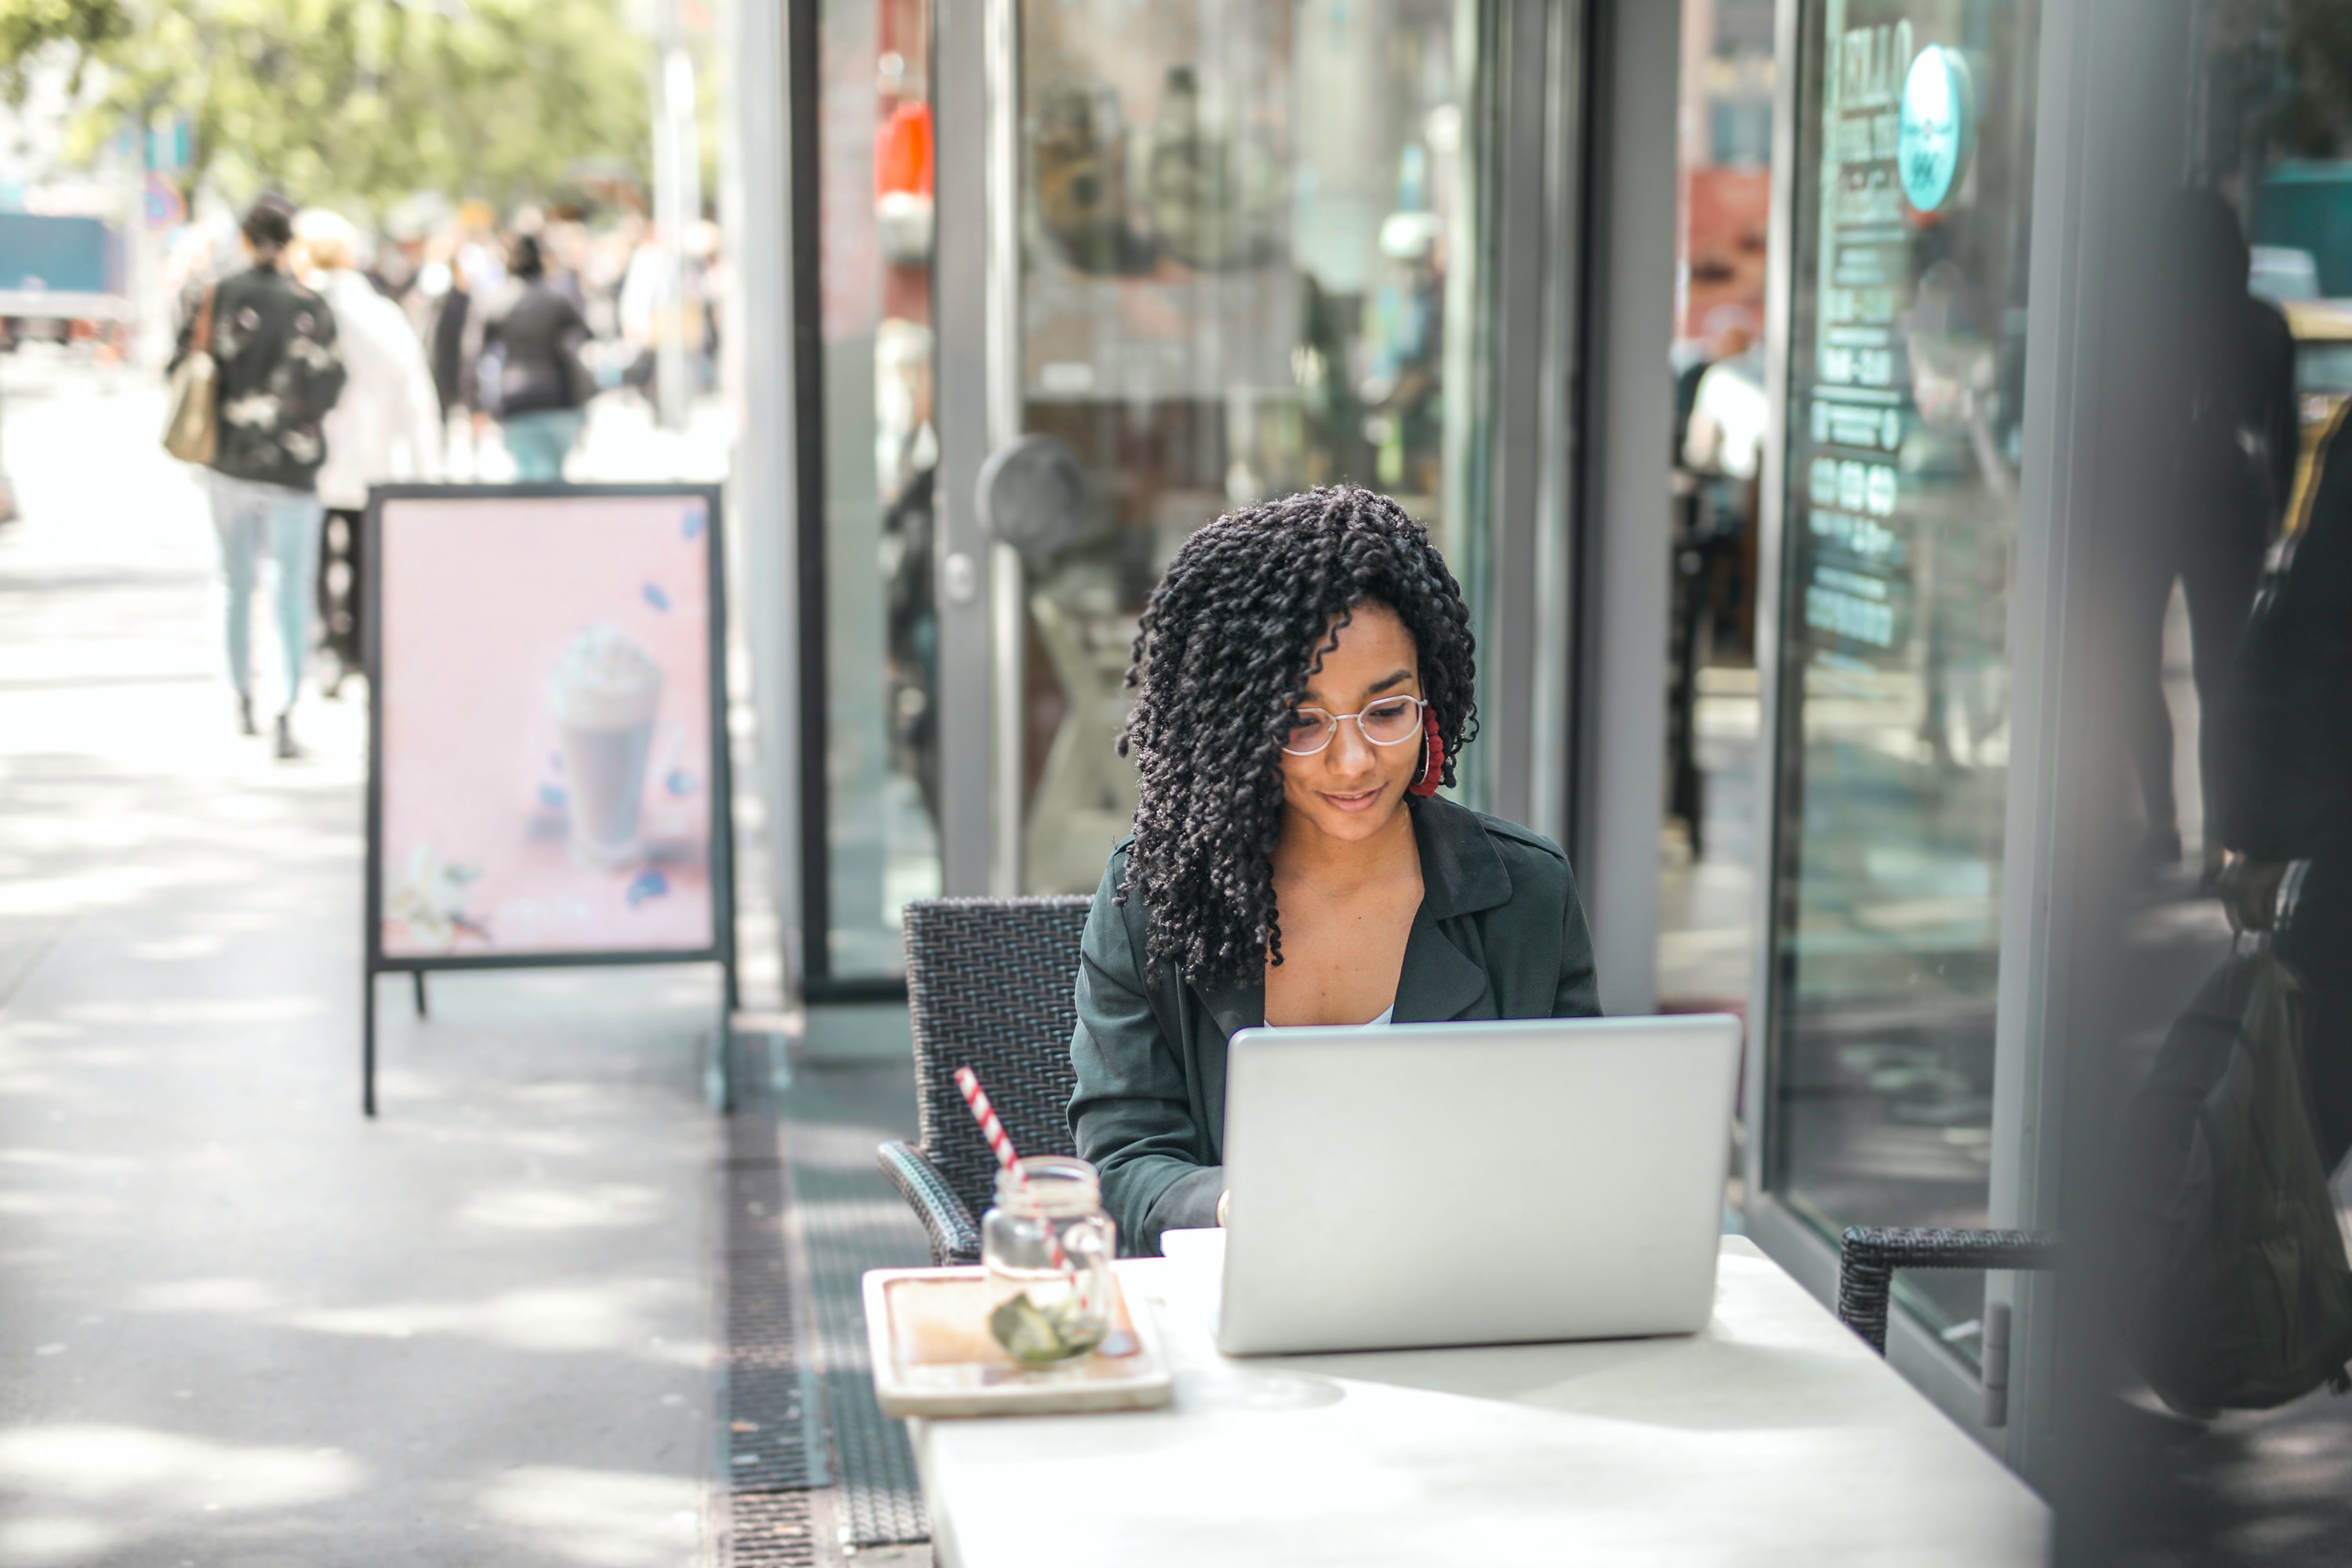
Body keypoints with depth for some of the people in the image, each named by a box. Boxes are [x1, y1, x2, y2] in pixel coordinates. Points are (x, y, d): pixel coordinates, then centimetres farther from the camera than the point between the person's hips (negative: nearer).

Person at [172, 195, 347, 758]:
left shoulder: (216, 298, -3)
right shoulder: (309, 307, -11)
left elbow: (184, 367, 0)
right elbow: (324, 388, -11)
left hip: (228, 463, 3)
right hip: (291, 466, -3)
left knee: (238, 582, 17)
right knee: (294, 589, -1)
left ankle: (243, 696, 30)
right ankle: (288, 709, -13)